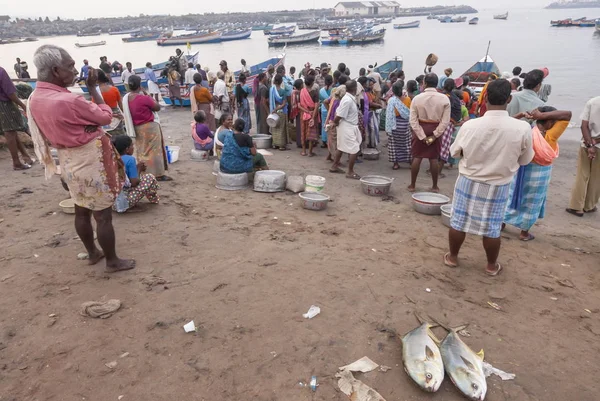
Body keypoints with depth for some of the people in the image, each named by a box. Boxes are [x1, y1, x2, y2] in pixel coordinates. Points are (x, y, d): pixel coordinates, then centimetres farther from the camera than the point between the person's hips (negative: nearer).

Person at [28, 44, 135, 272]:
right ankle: (112, 262, 19)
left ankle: (93, 253, 38)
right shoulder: (68, 101, -28)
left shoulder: (35, 99, -1)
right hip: (90, 163, -9)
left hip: (69, 162, 9)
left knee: (82, 211, 20)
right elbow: (106, 116, -14)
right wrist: (93, 88, -5)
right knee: (103, 215, 5)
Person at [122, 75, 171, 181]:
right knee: (154, 151, 1)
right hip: (149, 127, -7)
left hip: (137, 128, 7)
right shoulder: (144, 98, -22)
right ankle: (158, 174, 6)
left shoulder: (126, 98, 0)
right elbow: (157, 107, -10)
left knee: (142, 152, 15)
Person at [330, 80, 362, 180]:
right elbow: (338, 116, -24)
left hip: (350, 127, 10)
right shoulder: (348, 100, -23)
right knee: (355, 150, -5)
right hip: (347, 128, -10)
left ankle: (334, 166, 32)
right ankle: (350, 172, 3)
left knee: (341, 147, 20)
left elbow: (338, 112, 12)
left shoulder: (350, 98, 7)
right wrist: (335, 123, -6)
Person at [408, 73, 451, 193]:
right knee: (434, 159, 8)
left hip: (420, 129, 0)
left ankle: (412, 185, 14)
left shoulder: (417, 98, -10)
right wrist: (434, 135, -9)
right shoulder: (444, 99, -8)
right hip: (435, 130, 1)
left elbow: (413, 120, -13)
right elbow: (445, 121, -11)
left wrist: (422, 137, -11)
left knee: (416, 157, 7)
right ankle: (435, 186, 16)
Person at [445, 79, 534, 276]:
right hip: (498, 186, 0)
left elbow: (455, 152, -1)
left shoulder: (470, 125, -18)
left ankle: (452, 257, 31)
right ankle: (492, 265, 31)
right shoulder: (522, 128, -19)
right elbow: (525, 160, -2)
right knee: (492, 228, 14)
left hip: (468, 181, 0)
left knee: (458, 221, 15)